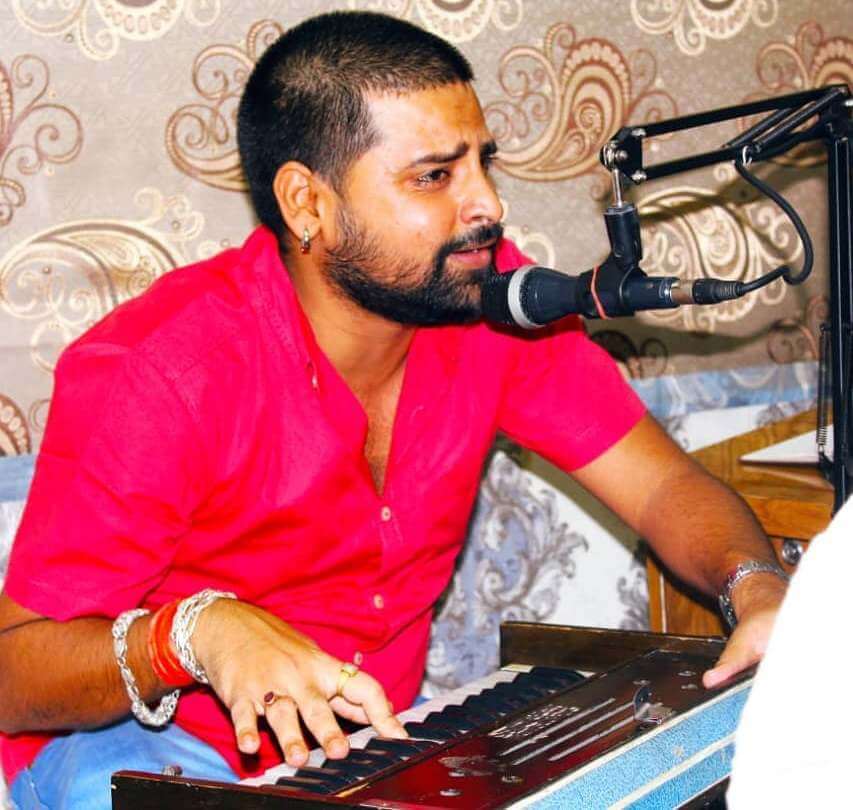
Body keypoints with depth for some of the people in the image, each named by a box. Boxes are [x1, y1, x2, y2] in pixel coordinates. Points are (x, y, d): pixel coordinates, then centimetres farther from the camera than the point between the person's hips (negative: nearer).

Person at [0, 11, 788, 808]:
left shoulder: (491, 297, -8)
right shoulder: (150, 375, -23)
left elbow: (663, 486, -3)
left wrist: (758, 587, -25)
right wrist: (196, 630, -42)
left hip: (371, 731, 5)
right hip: (148, 742, -5)